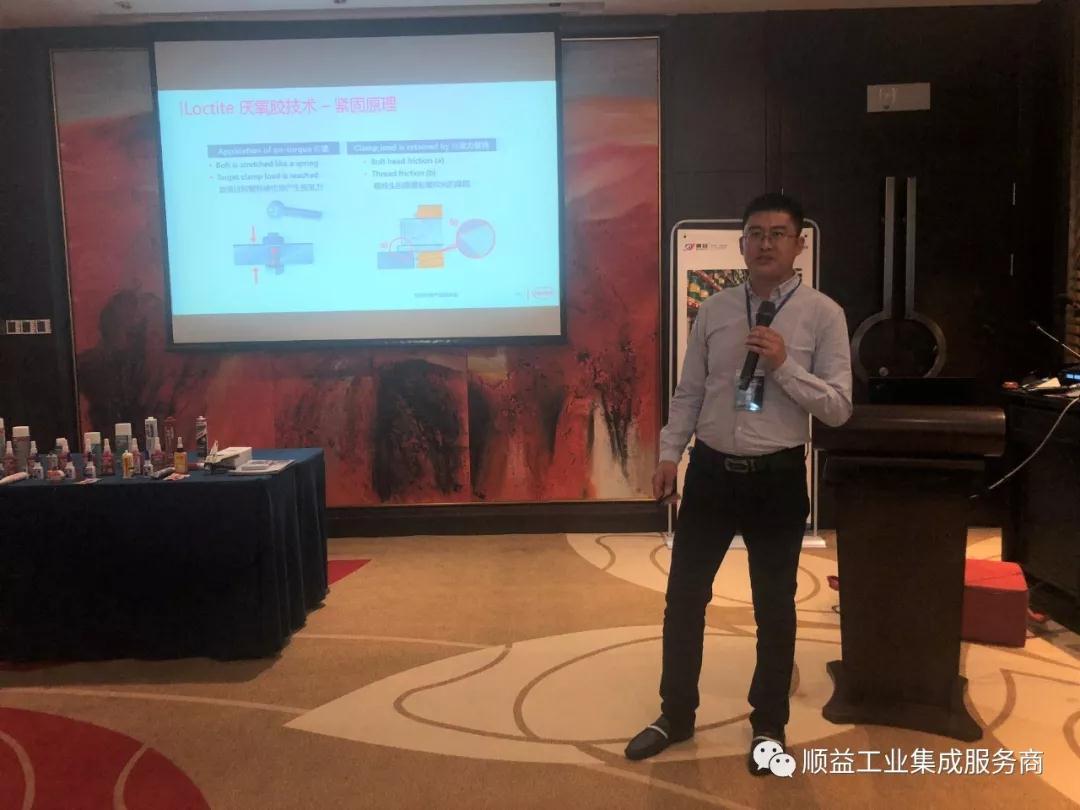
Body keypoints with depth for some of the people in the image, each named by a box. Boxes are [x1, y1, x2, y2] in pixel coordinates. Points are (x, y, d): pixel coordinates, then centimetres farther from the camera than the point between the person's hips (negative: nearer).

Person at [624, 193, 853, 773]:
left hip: (778, 478, -2)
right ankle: (675, 715, 32)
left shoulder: (822, 315, -6)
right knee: (684, 596, 11)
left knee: (774, 606, 13)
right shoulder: (713, 310, 3)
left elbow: (838, 408, -9)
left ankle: (768, 724, 35)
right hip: (711, 470, 3)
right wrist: (669, 455, -1)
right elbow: (688, 393, 7)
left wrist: (784, 365, -21)